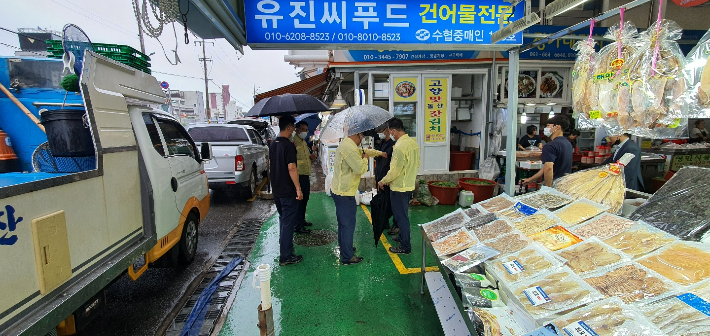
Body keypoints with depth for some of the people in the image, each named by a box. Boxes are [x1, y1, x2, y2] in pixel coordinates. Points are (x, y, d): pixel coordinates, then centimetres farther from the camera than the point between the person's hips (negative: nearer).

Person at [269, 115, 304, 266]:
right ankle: (285, 256, 5)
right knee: (288, 222, -1)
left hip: (277, 190, 9)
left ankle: (285, 245, 39)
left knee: (283, 219, 23)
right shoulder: (288, 145, -19)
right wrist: (298, 189, -20)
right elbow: (292, 168, -23)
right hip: (288, 191, -9)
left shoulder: (273, 144, 7)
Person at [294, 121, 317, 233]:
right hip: (299, 175, -10)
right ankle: (298, 226, 3)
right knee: (299, 200, -5)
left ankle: (302, 220, 34)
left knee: (305, 199, 19)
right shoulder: (293, 142, -14)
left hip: (306, 175, 10)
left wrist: (311, 156, 10)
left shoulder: (304, 143, 17)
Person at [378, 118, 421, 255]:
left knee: (401, 216, 2)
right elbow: (417, 164, 13)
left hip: (399, 188, -9)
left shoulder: (400, 146, -24)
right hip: (409, 185, 9)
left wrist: (383, 181, -9)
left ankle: (405, 247, 12)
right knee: (403, 214, 23)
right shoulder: (413, 142, 4)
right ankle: (403, 237, 39)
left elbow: (395, 170, -23)